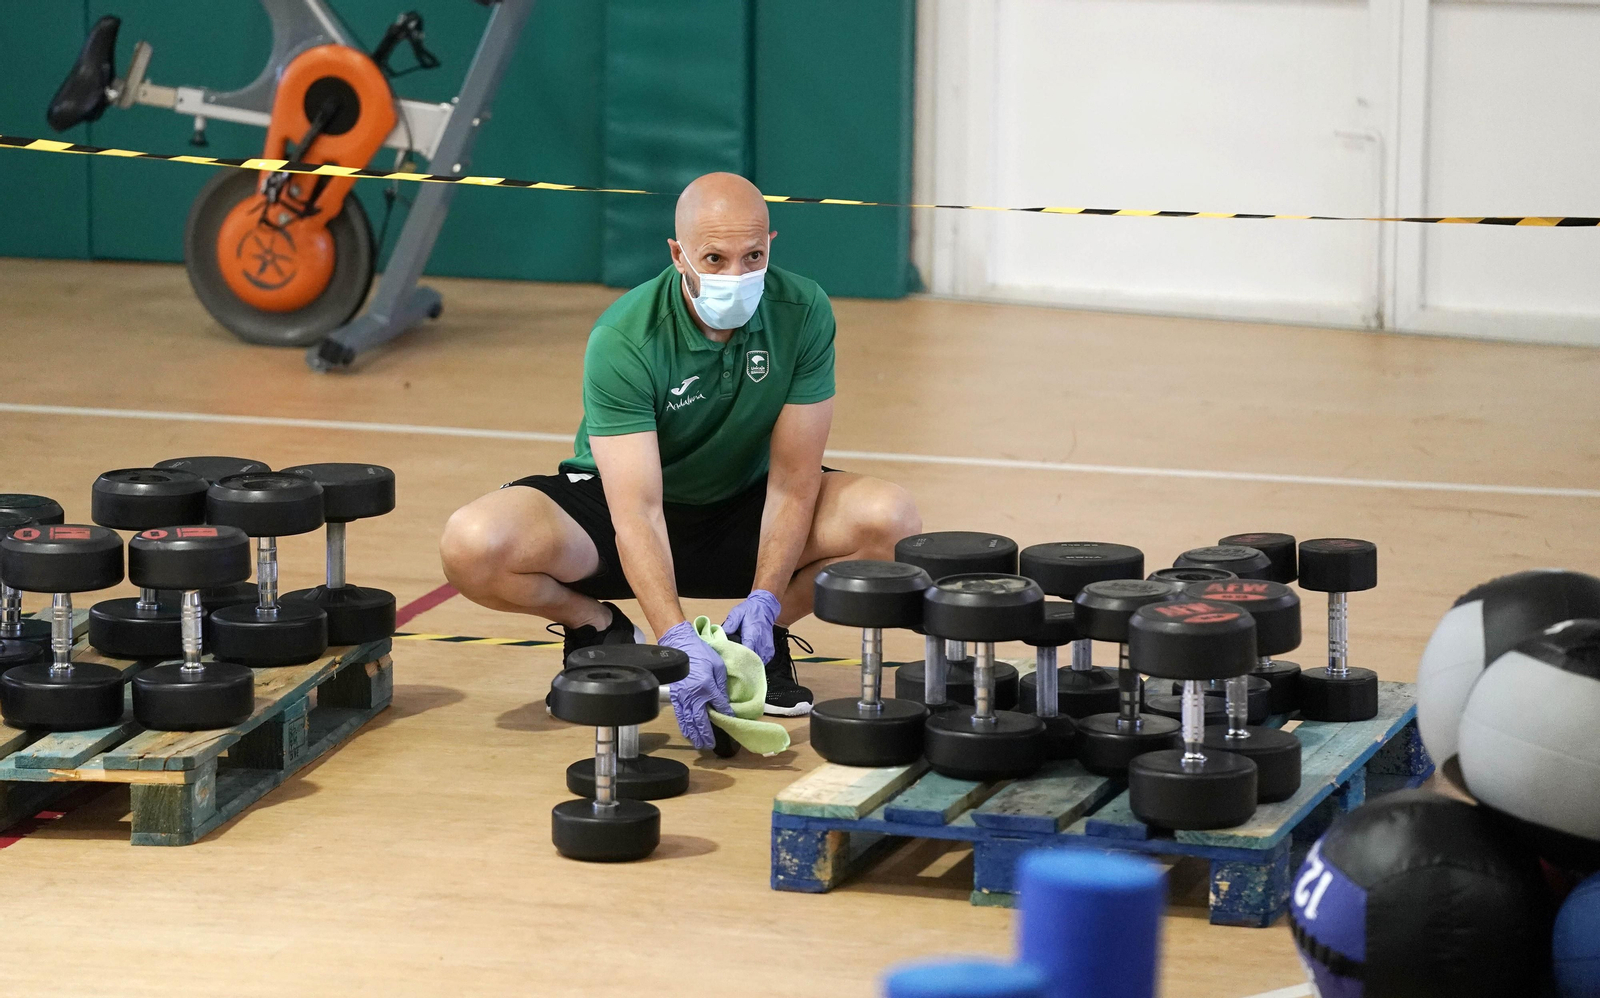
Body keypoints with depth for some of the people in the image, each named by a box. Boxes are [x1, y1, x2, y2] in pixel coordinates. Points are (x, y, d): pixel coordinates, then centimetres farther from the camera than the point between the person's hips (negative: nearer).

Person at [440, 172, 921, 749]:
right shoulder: (624, 340, -28)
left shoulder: (803, 313, -19)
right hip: (617, 502, -2)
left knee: (891, 521, -25)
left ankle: (762, 637, 2)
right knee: (473, 545, -31)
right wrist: (677, 640, -46)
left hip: (743, 507, 2)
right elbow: (637, 512, -33)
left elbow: (792, 480, -15)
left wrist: (765, 602, -29)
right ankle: (598, 628, 2)